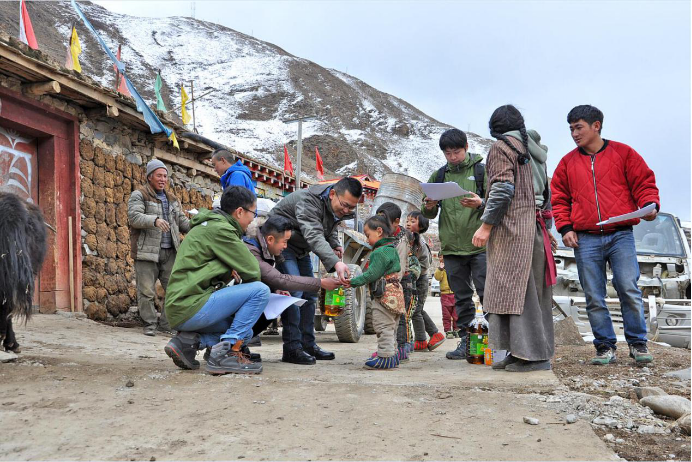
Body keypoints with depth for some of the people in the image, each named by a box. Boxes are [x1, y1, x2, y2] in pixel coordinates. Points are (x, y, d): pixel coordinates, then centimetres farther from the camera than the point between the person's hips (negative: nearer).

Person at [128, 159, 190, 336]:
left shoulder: (172, 198, 21)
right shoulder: (139, 195, 1)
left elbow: (182, 221, 19)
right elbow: (134, 217, -15)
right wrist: (155, 220, -31)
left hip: (170, 252, 5)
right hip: (147, 251, -5)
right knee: (146, 290, -3)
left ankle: (167, 323, 13)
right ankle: (150, 323, 11)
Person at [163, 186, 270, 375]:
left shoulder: (208, 226, 19)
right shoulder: (219, 229, -13)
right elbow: (252, 271, -10)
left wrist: (231, 273, 6)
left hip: (179, 310, 10)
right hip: (189, 307, -10)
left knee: (244, 331, 21)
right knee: (260, 291, -15)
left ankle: (189, 340, 5)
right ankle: (225, 353, -14)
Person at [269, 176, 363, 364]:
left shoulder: (339, 208, -7)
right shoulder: (308, 201, -34)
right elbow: (314, 236, -47)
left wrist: (335, 244, -11)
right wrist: (335, 263, -61)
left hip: (301, 248, 9)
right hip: (282, 241, -9)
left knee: (309, 294, 7)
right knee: (293, 291, -20)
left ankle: (308, 345, 14)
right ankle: (292, 348, -16)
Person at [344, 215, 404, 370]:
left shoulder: (380, 252, -15)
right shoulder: (392, 249, 16)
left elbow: (372, 274, -19)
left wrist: (353, 282, -12)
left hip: (384, 296, -10)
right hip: (395, 292, 10)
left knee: (383, 326, -7)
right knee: (390, 326, 16)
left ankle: (386, 356, -6)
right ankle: (392, 354, 22)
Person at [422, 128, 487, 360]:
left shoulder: (482, 171, 3)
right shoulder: (438, 176, 13)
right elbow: (429, 214, 16)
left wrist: (481, 204, -21)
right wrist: (428, 207, -7)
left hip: (480, 246, -4)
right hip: (451, 248, 4)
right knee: (462, 298, 11)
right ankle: (466, 341, 18)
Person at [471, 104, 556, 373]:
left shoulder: (502, 147, -4)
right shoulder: (532, 150, 21)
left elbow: (503, 189, -16)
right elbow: (546, 193, 21)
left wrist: (486, 225, -15)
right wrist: (546, 228, 24)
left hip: (512, 227, -9)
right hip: (534, 225, 9)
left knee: (514, 287, -8)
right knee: (530, 289, 9)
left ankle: (533, 355, -8)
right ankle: (521, 352, 15)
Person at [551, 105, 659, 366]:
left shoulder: (623, 153, 8)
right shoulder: (568, 162, 13)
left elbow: (644, 182, 7)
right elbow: (559, 198, 13)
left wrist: (650, 204, -12)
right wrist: (565, 228, 1)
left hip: (621, 236, -2)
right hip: (585, 239, 2)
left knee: (629, 290, -7)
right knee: (594, 297, 2)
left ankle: (638, 343, 10)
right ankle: (605, 346, 13)